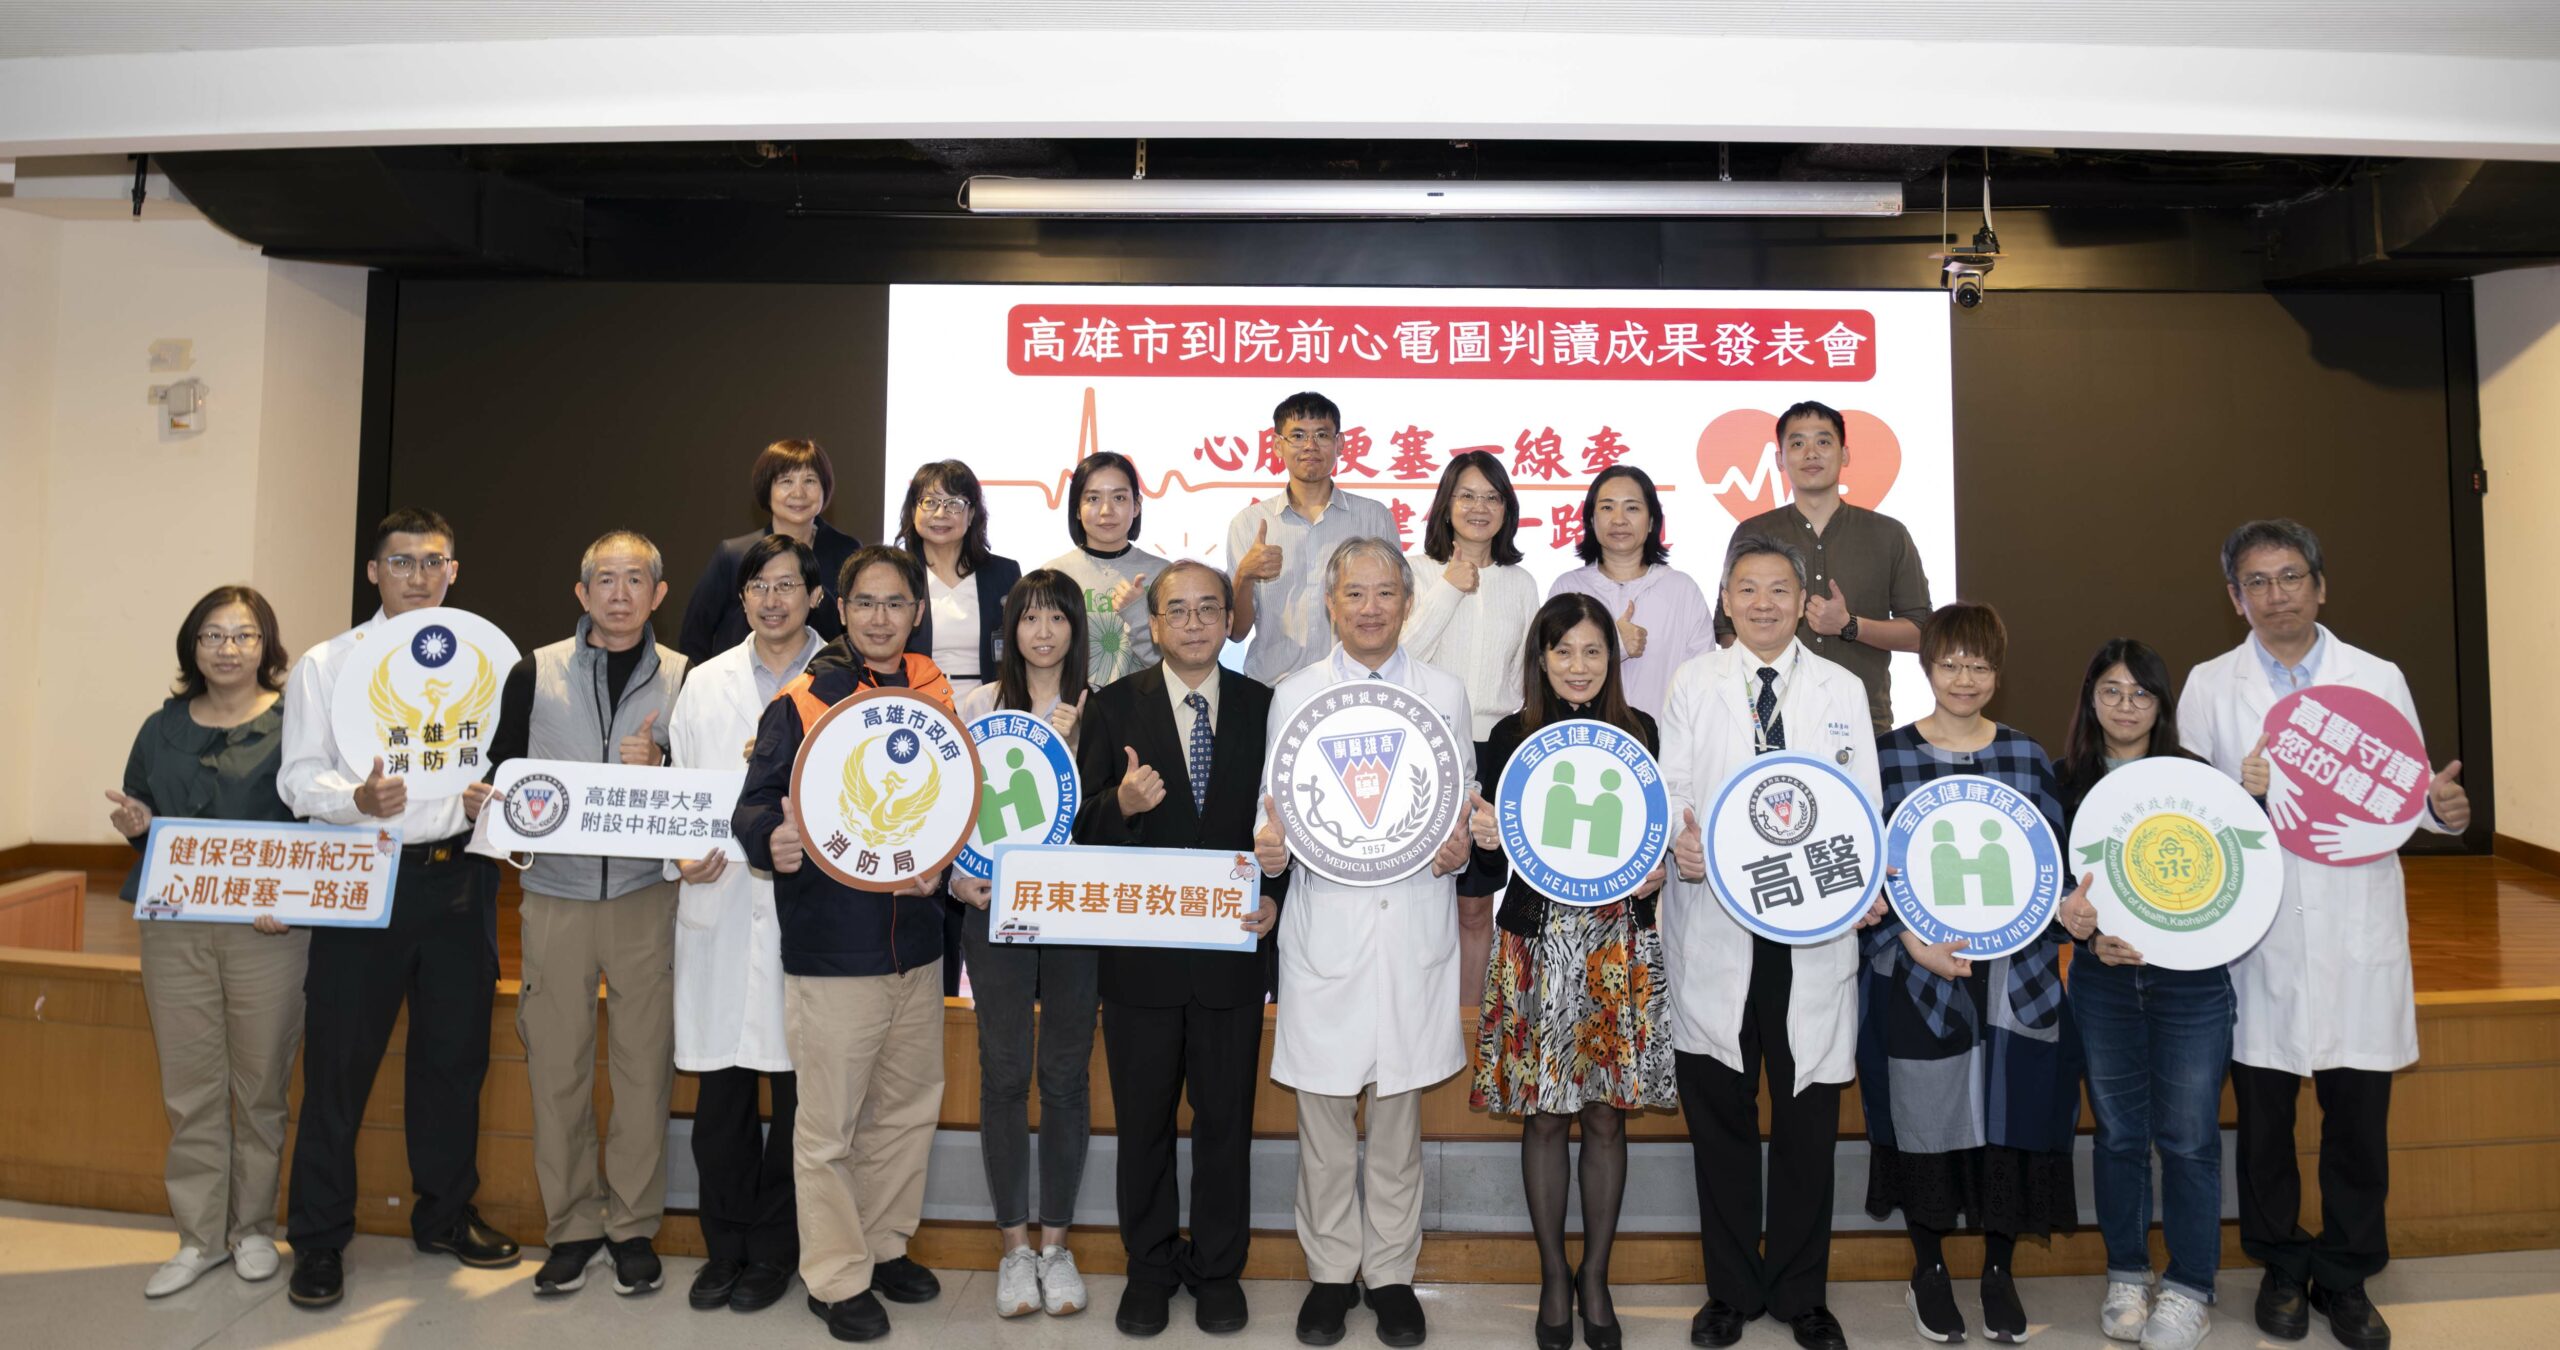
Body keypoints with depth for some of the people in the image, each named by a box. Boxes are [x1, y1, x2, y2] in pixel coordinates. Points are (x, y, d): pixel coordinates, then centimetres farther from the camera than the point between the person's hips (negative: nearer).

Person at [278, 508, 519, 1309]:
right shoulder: (326, 664, 6)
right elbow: (298, 777, -1)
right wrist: (358, 799, -21)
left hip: (458, 876, 2)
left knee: (455, 1053, 11)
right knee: (338, 1058, 2)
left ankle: (445, 1214, 27)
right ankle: (319, 1240, 16)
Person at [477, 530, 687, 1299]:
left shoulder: (684, 679, 4)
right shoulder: (535, 674, 7)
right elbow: (502, 772, 10)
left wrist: (660, 767, -15)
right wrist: (484, 801, -11)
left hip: (646, 897, -1)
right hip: (555, 896, 1)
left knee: (644, 1063, 2)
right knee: (556, 1065, 5)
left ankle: (634, 1227, 16)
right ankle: (572, 1227, 19)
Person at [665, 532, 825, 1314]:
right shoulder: (705, 683, 13)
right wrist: (681, 857, -5)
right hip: (717, 905, 3)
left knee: (795, 1086, 5)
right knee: (719, 1089, 8)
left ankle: (772, 1252, 20)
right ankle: (725, 1248, 23)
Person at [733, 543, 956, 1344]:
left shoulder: (937, 698, 6)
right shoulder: (800, 703, -6)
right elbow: (754, 805, -11)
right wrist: (774, 842, -33)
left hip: (916, 941, 5)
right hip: (831, 946, -5)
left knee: (909, 1107, 16)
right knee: (830, 1123, 3)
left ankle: (885, 1245, 35)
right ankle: (837, 1277, 20)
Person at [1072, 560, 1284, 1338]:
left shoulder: (1264, 707, 3)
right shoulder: (1114, 706, 1)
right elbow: (1084, 822, -2)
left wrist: (1275, 896, -9)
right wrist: (1122, 803, -22)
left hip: (1234, 948, 0)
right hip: (1139, 950, 0)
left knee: (1226, 1116, 11)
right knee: (1144, 1119, 12)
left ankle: (1219, 1269, 28)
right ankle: (1150, 1267, 29)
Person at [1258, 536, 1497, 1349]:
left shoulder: (1445, 695, 10)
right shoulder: (1294, 695, 7)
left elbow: (1465, 802, 12)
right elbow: (1277, 804, 6)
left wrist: (1460, 846, -9)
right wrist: (1268, 846, -16)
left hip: (1414, 925, 1)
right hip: (1325, 924, 0)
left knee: (1400, 1108, 8)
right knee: (1323, 1109, 5)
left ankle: (1391, 1272, 23)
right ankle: (1331, 1271, 22)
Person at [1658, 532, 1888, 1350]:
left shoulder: (1841, 691, 10)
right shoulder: (1692, 684, 7)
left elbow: (1864, 804, 7)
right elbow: (1671, 787, 3)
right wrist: (1678, 842, -19)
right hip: (1714, 924, -1)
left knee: (1808, 1121, 6)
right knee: (1720, 1115, 7)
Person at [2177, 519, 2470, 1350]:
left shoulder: (2379, 679, 7)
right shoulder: (2209, 687, 4)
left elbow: (2407, 788, 7)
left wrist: (2442, 807, -15)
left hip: (2358, 937, 1)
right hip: (2258, 938, 0)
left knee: (2359, 1119, 5)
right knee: (2263, 1116, 9)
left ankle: (2346, 1278, 24)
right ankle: (2281, 1268, 27)